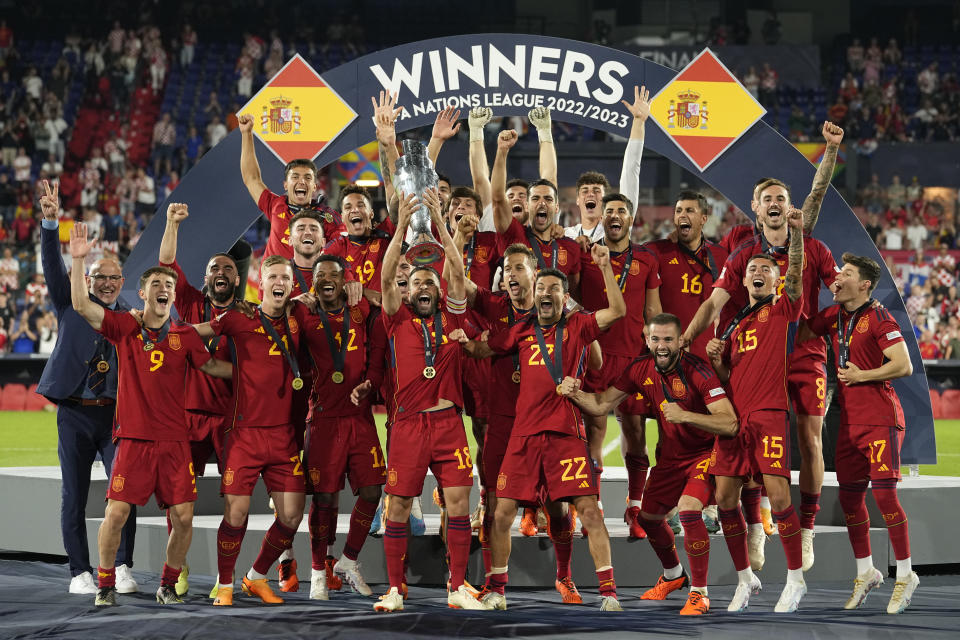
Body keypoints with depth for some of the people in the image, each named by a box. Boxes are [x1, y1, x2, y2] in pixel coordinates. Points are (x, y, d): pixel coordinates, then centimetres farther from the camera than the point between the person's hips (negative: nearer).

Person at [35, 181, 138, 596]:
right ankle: (80, 572, 8)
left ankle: (122, 569, 0)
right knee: (73, 496, 1)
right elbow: (53, 266, -6)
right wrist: (50, 222, -20)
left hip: (117, 414, 0)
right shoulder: (71, 305, 8)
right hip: (75, 413, 0)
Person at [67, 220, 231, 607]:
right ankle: (106, 585, 8)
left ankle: (168, 585, 17)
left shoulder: (185, 336, 7)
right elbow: (82, 305, -7)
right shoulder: (125, 328, 2)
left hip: (174, 439, 2)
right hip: (133, 437, -2)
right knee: (116, 512, -9)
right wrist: (78, 261, -16)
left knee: (183, 517, -3)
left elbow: (210, 366, 20)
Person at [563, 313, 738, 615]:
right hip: (670, 455, 7)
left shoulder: (697, 371, -27)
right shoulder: (641, 369, -9)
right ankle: (673, 575, 44)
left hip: (704, 453, -7)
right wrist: (575, 394, -22)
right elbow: (602, 404, -1)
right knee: (648, 516, 15)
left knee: (688, 510, -27)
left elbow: (730, 424, -34)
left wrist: (684, 415, -46)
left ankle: (699, 595, -14)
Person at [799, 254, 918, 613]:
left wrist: (861, 375, -13)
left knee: (884, 493, -11)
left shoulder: (878, 318, -10)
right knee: (850, 496, 9)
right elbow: (800, 335, 24)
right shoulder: (832, 316, 11)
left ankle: (905, 575, -1)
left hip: (881, 418, -7)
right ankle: (865, 573, 23)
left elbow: (904, 366, -15)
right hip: (850, 420, 7)